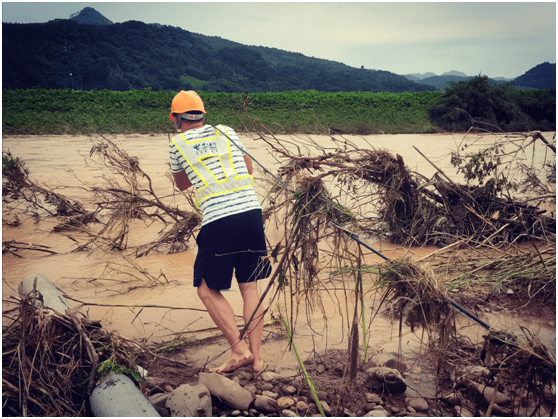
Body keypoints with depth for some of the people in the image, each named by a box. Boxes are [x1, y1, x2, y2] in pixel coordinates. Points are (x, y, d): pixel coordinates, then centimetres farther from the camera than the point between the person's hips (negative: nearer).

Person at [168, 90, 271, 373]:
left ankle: (239, 350, 3)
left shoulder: (178, 143, 7)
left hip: (218, 220, -4)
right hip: (251, 211, 4)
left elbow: (181, 184, 24)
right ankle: (256, 356, 15)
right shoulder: (227, 132, 15)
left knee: (208, 290, 10)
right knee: (250, 286, 12)